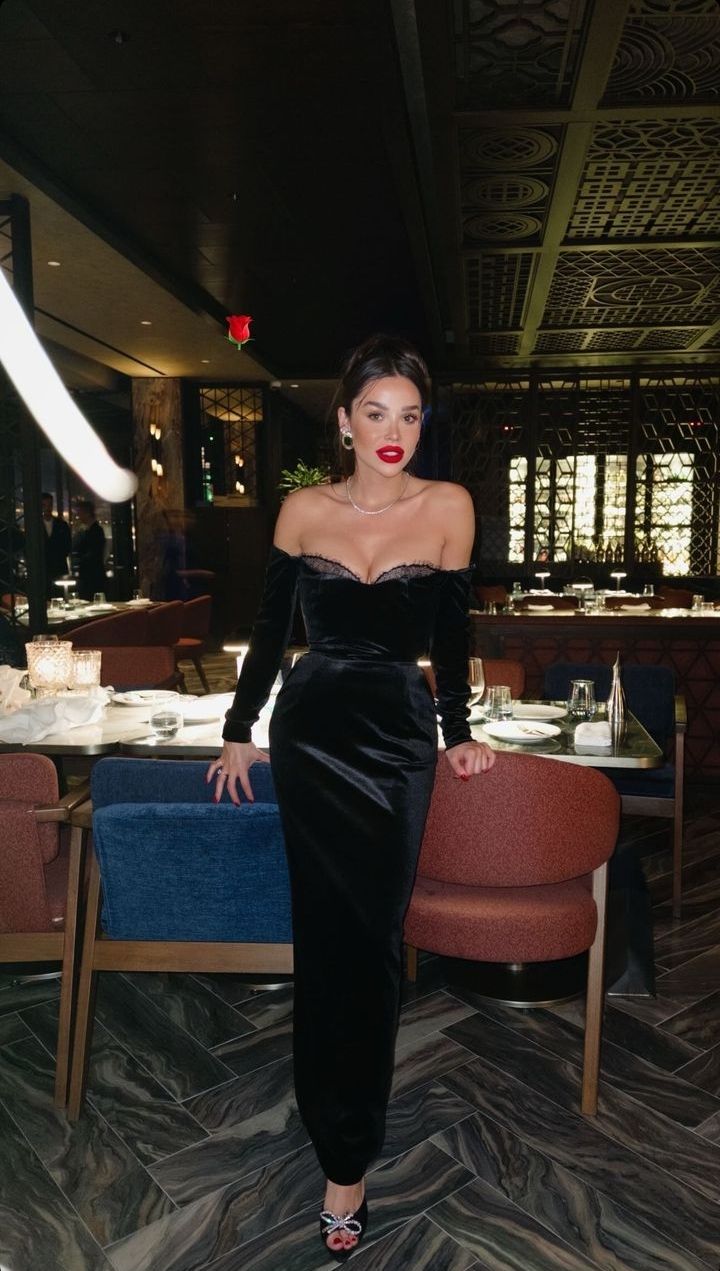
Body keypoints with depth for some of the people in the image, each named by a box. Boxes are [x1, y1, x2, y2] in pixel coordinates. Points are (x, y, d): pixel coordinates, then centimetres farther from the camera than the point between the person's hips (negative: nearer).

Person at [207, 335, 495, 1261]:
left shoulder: (448, 507, -3)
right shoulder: (304, 510, 0)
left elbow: (450, 635, 5)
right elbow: (270, 628, 8)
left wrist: (457, 732, 11)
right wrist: (239, 731, 11)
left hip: (401, 737, -1)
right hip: (312, 732, 1)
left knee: (370, 941, 4)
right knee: (329, 937, 7)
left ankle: (345, 1160, 21)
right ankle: (347, 1158, 28)